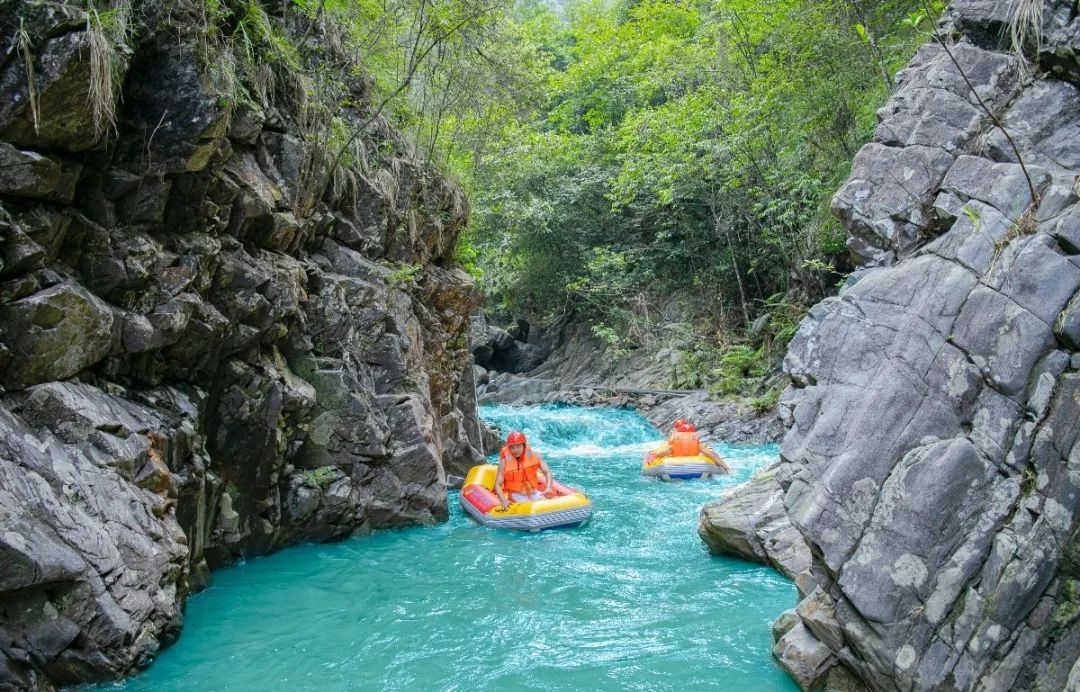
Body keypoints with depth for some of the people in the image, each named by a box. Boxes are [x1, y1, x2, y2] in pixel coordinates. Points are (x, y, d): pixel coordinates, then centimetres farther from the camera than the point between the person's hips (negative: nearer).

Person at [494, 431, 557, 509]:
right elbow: (498, 485, -6)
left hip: (535, 494, 3)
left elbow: (547, 472, -1)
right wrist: (503, 500, -23)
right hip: (516, 498, -3)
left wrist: (548, 488, -21)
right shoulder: (505, 462, -7)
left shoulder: (534, 456, -1)